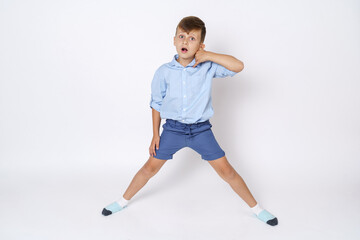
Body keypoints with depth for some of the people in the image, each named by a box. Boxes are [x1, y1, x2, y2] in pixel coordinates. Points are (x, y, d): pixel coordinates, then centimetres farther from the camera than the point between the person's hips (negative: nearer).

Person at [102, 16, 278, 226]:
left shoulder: (207, 67, -9)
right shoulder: (164, 72, -7)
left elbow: (239, 66, -19)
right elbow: (156, 104, 4)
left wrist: (208, 56, -21)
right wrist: (155, 134, 3)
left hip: (201, 129, -1)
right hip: (173, 129, 1)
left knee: (226, 170, 2)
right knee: (150, 167, 7)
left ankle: (256, 208, 20)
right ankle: (123, 201, 31)